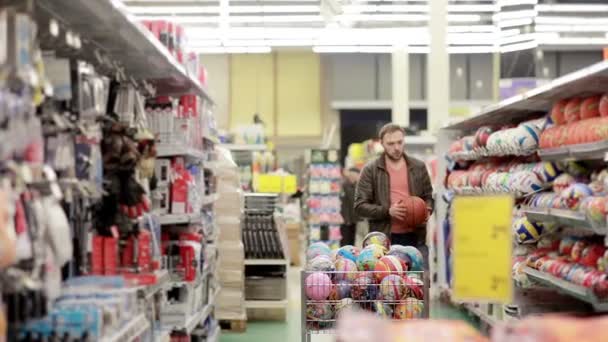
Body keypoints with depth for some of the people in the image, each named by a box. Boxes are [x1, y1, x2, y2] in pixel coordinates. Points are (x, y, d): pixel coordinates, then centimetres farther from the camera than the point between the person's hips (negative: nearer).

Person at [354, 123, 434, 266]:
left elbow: (428, 196, 18)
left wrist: (427, 210, -5)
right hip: (384, 239, -2)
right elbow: (360, 206, -3)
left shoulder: (418, 167, 9)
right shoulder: (370, 170, 0)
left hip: (415, 238, 3)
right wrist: (387, 211, -16)